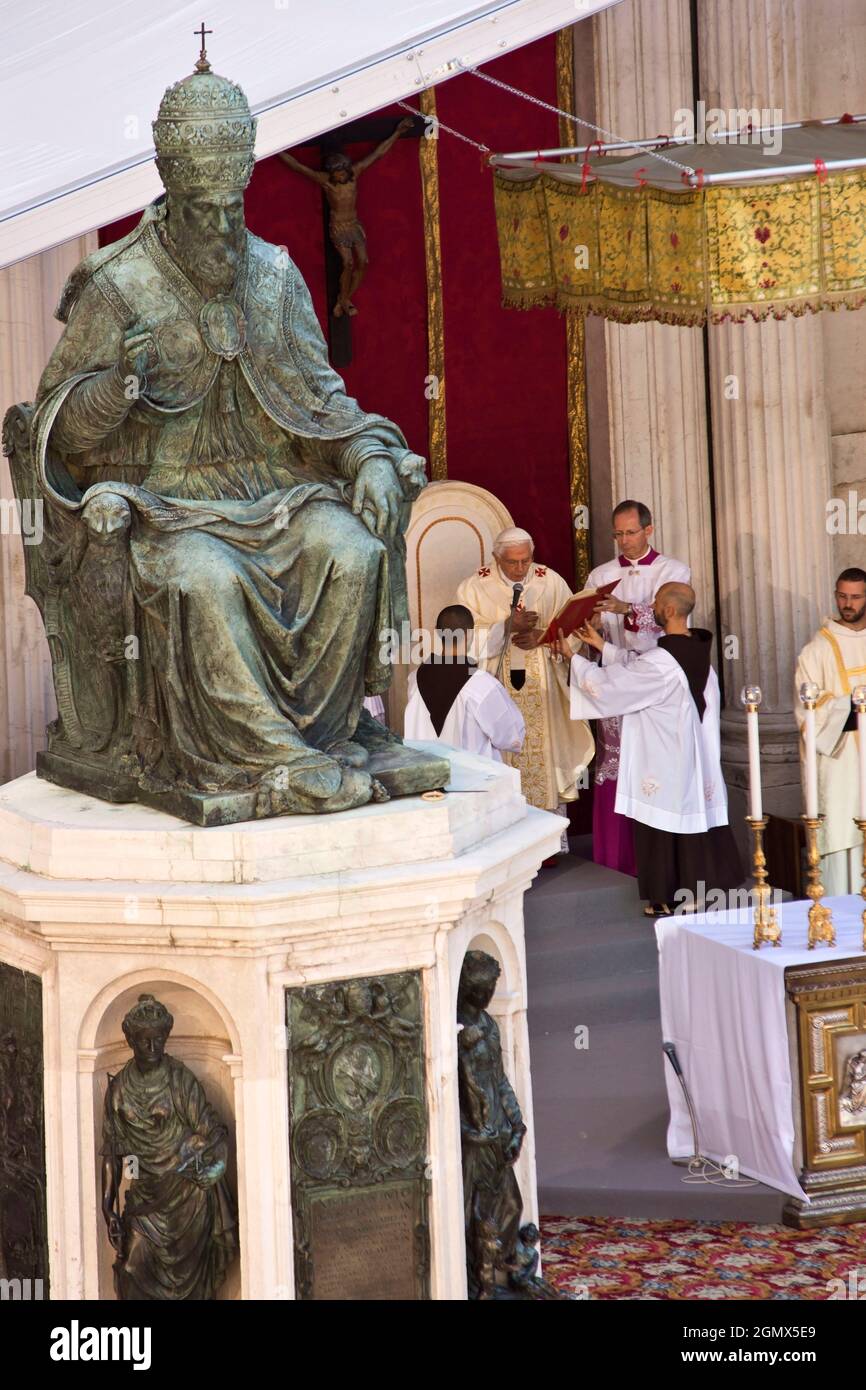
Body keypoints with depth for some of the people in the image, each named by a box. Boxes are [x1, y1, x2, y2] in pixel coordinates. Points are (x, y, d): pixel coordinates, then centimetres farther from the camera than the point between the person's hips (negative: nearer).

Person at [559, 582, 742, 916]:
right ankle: (694, 891, 24)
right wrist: (602, 645, 12)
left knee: (662, 825, 4)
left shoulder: (661, 663, -25)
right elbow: (637, 666, 12)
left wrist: (573, 657, -5)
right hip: (695, 755, 8)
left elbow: (605, 685, -18)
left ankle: (665, 899, 14)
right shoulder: (695, 649, 0)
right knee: (693, 813, 14)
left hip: (664, 763, -8)